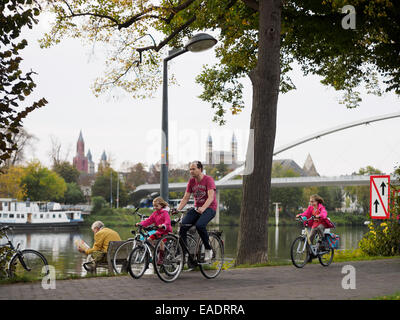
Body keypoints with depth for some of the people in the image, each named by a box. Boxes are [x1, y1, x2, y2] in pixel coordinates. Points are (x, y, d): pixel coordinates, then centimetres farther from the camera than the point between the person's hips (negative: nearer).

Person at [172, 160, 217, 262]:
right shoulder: (191, 181, 7)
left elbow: (211, 197, -23)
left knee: (199, 225, -32)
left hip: (209, 208, -6)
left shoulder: (208, 179, -11)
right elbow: (186, 198, 5)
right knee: (183, 225, -17)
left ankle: (208, 249, -13)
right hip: (197, 208, 6)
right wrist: (178, 209, -12)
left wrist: (203, 208, -39)